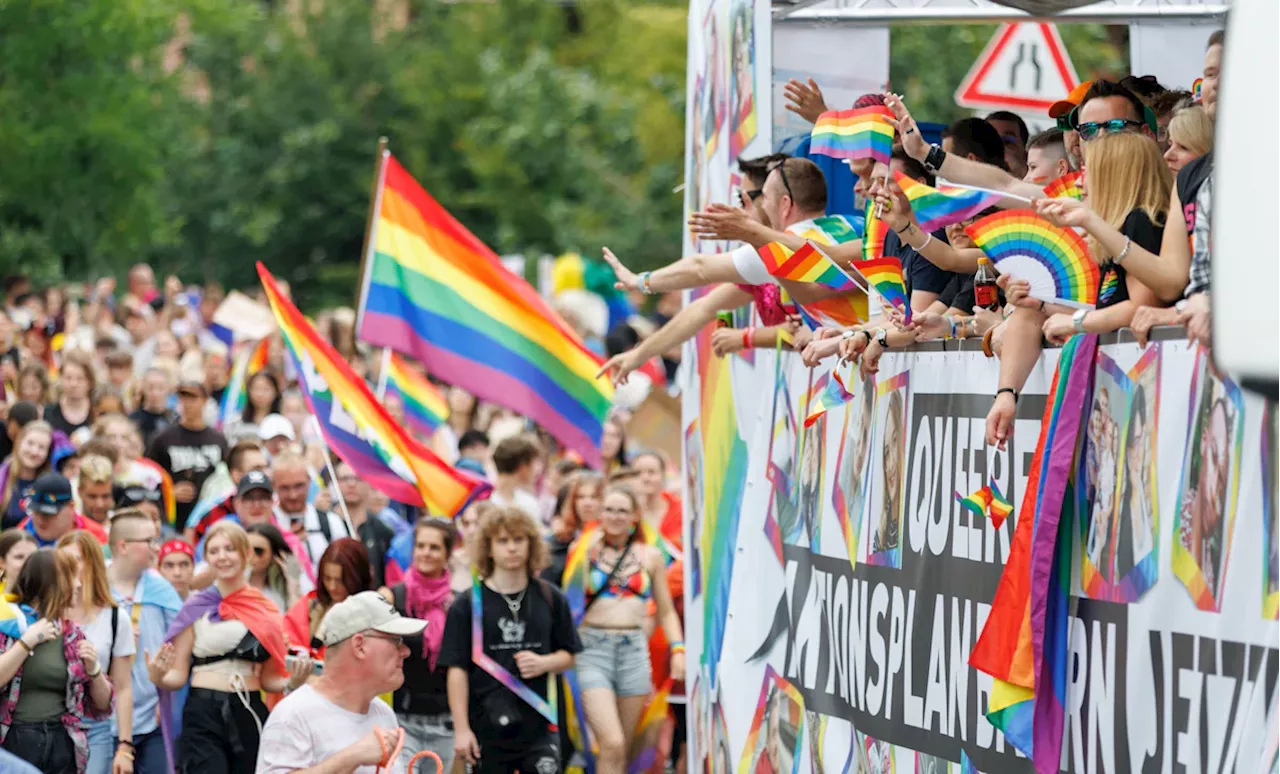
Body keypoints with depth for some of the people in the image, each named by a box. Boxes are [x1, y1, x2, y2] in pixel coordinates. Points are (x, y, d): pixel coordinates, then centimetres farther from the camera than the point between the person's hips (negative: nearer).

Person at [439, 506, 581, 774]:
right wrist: (461, 729, -9)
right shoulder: (467, 605, -3)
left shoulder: (551, 599, 5)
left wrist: (544, 663, -10)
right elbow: (457, 669, -4)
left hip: (538, 728, 1)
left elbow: (568, 655, 13)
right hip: (487, 729, -1)